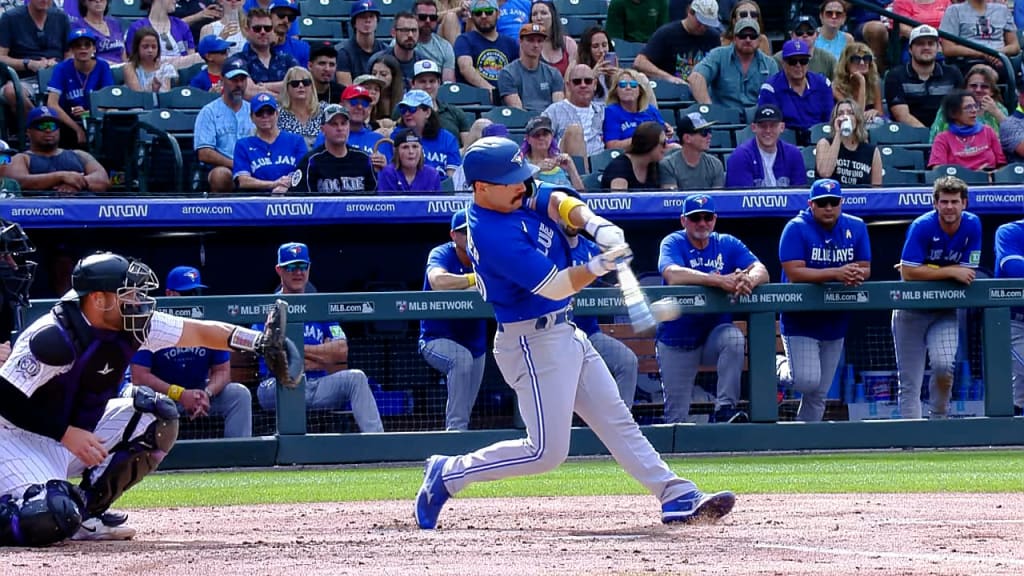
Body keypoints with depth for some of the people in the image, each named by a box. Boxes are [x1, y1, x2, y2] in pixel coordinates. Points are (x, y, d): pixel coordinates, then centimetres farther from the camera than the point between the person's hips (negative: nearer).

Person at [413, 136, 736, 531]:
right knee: (546, 451, -7)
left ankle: (678, 498, 11)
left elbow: (560, 203, -7)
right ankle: (448, 474, 6)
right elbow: (554, 287, -26)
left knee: (618, 421, 9)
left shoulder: (518, 197, 2)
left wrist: (596, 226, -25)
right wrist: (602, 264, -34)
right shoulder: (493, 234, -25)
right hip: (533, 342, -10)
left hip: (565, 334, 10)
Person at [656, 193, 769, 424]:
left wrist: (748, 280, -37)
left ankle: (726, 408, -27)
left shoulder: (728, 244, 2)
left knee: (734, 338, -32)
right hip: (677, 338, -1)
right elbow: (672, 275, -28)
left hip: (716, 330, 1)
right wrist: (720, 280, -40)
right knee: (676, 415, -3)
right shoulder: (673, 243, -6)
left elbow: (761, 271, -11)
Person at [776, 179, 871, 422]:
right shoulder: (796, 229, -13)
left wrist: (857, 274, -24)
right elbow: (794, 273, -22)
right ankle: (785, 370, 13)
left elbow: (865, 269, 1)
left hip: (836, 322, 5)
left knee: (818, 395, 8)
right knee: (807, 381, -19)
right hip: (800, 319, -5)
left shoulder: (856, 228, 3)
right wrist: (836, 273, -32)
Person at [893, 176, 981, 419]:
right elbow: (908, 273, -22)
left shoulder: (972, 226, -7)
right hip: (911, 311, -1)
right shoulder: (922, 226, -18)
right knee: (909, 382, 0)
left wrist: (925, 271, -12)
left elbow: (968, 274, -6)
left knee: (944, 365, -21)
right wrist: (950, 272, -23)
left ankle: (939, 419, 2)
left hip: (945, 312, 1)